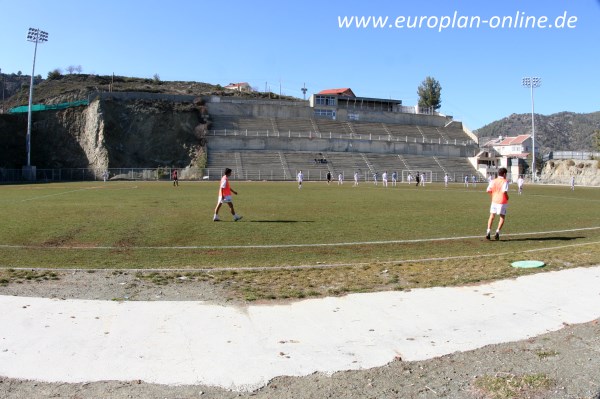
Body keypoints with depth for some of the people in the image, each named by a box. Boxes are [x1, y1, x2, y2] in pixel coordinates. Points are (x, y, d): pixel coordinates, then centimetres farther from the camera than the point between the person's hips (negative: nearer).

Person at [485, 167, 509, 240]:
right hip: (502, 202, -4)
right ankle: (497, 232, 1)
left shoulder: (493, 181, 4)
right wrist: (507, 197, -4)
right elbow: (504, 191, -22)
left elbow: (488, 190, -2)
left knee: (491, 216, 11)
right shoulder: (505, 182, -9)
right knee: (502, 217, 10)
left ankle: (488, 232, 0)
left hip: (494, 201, 4)